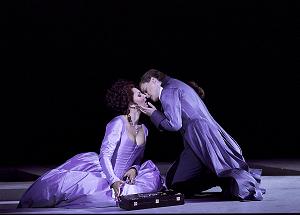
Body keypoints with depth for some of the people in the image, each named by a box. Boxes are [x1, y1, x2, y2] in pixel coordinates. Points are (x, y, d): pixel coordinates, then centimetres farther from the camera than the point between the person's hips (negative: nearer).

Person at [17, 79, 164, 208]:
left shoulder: (144, 129, 9)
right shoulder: (118, 123, -13)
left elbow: (138, 159, 18)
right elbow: (105, 155, -20)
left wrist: (134, 169, -6)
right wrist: (114, 181, -30)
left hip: (118, 178, 6)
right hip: (101, 172, -6)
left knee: (152, 177, -15)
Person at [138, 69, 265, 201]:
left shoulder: (168, 92, -4)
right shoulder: (178, 86, 27)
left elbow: (174, 124, -12)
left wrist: (154, 114, 2)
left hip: (200, 139, -10)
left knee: (175, 185, -8)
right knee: (171, 178, 12)